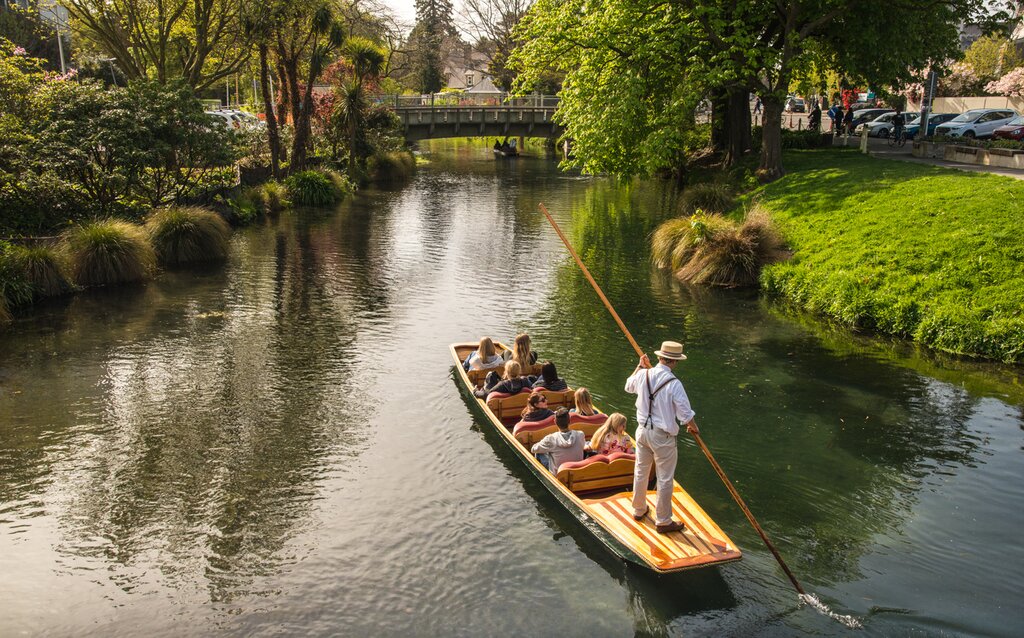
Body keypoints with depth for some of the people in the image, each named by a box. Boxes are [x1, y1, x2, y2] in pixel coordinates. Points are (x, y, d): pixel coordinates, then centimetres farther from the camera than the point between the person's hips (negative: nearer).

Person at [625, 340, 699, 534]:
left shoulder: (643, 375, -6)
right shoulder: (674, 384, -23)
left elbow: (629, 386, 18)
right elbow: (686, 415, -17)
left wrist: (640, 366, 26)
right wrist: (693, 428, 4)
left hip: (643, 431, 6)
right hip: (663, 437, -6)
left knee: (641, 472, 21)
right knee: (664, 480, 7)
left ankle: (639, 510, 39)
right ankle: (663, 521, 18)